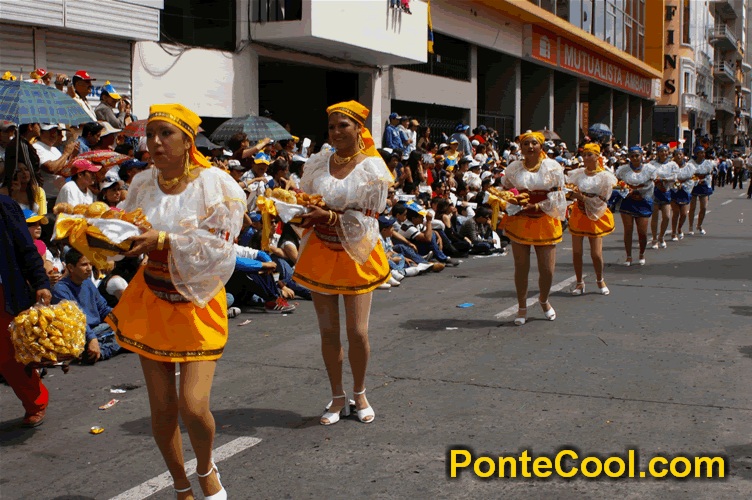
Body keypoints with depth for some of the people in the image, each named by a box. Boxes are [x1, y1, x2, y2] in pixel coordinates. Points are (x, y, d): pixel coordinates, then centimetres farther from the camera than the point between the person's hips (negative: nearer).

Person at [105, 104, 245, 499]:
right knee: (161, 407, 8)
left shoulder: (213, 183, -12)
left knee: (193, 406, -12)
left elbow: (217, 245, -19)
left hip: (198, 303, -4)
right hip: (151, 301, 4)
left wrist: (163, 240, -28)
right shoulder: (143, 184, 1)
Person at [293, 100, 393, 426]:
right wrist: (306, 212, -13)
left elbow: (368, 218, -9)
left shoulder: (372, 168, -7)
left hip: (356, 254, -3)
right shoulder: (317, 163, 3)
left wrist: (330, 217, -21)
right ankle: (338, 398, 23)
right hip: (320, 252, 3)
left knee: (357, 332, -2)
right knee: (328, 330, 7)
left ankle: (360, 394, 23)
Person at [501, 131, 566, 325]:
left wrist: (538, 206, -12)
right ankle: (522, 308, 20)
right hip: (519, 221, 1)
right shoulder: (513, 168, 5)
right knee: (521, 267, 3)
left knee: (547, 269, -1)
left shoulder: (553, 167, 2)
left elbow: (558, 195, 0)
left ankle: (544, 300, 29)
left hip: (545, 220, 0)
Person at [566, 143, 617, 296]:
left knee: (596, 253, -3)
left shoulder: (605, 177, -5)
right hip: (578, 214, 2)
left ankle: (600, 280, 22)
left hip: (596, 216, -2)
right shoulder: (577, 173, 2)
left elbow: (601, 200, -9)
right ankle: (579, 283, 17)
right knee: (576, 251, 1)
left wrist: (582, 197, -18)